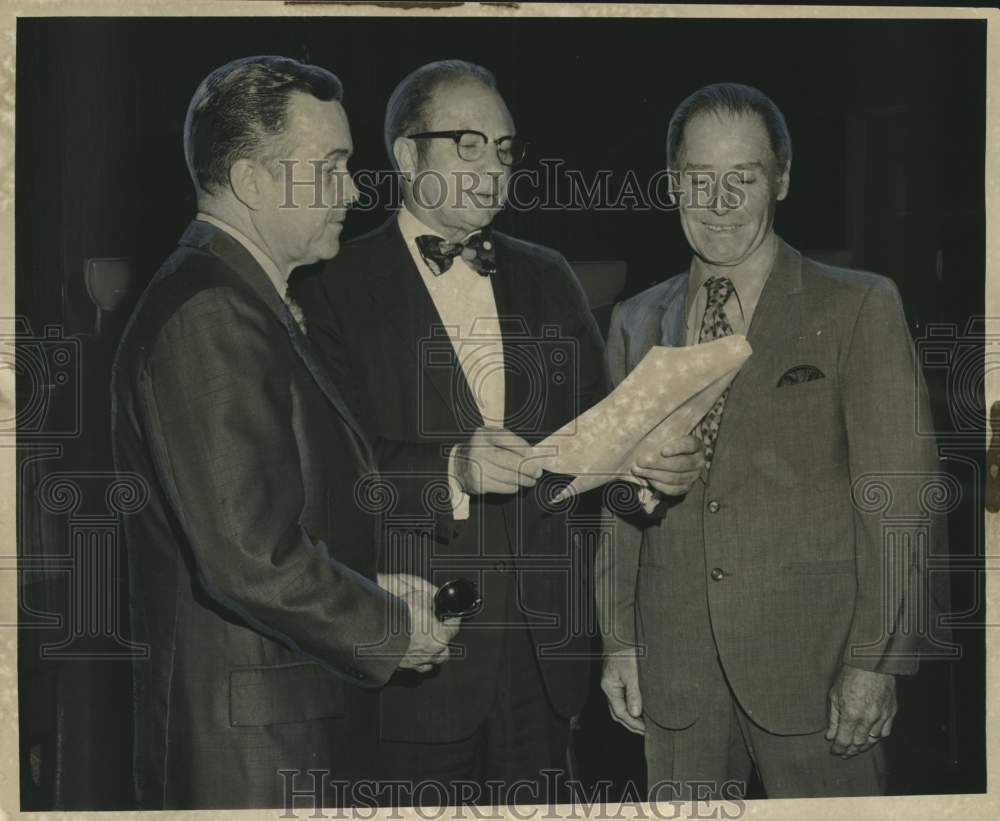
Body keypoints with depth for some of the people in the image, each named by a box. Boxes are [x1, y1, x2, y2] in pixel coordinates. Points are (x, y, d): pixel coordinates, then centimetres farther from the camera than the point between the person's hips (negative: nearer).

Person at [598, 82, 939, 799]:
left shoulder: (860, 307, -1)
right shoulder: (636, 323, 12)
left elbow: (897, 496, -5)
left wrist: (875, 660, -10)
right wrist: (621, 641, 8)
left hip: (811, 658, -3)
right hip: (674, 664, 3)